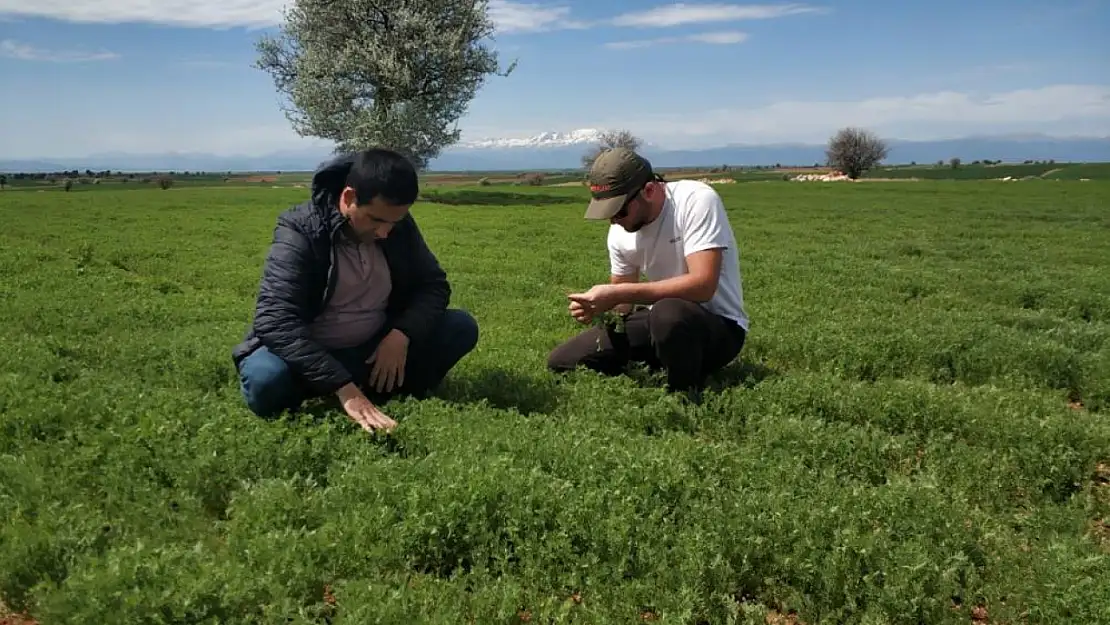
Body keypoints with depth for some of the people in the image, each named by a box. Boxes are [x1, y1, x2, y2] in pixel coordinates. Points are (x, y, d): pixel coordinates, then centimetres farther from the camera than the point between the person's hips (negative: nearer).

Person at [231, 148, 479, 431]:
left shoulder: (398, 225, -7)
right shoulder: (300, 232, -22)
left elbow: (434, 285, 1)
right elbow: (276, 322, -31)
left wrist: (402, 334, -20)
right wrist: (344, 388, -40)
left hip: (377, 349, 4)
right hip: (308, 355, -3)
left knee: (462, 326, -13)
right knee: (266, 381, -37)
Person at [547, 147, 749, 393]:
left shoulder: (697, 200, -22)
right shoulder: (620, 231, -2)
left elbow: (702, 285, -32)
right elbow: (621, 303, 7)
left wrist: (618, 293, -32)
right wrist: (596, 306, -17)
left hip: (719, 326, -6)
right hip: (662, 320, 6)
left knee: (667, 313, -41)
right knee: (561, 362, -1)